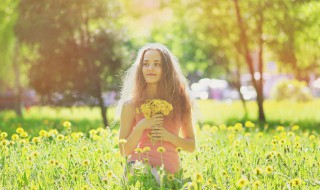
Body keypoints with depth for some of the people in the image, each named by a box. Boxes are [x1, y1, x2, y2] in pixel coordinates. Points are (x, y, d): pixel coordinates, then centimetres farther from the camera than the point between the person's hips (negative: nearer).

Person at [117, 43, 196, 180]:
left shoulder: (180, 100, 7)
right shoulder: (131, 104, 3)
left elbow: (191, 146, 15)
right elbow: (124, 151, 4)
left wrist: (169, 137, -5)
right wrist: (141, 127, -11)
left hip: (170, 170, 2)